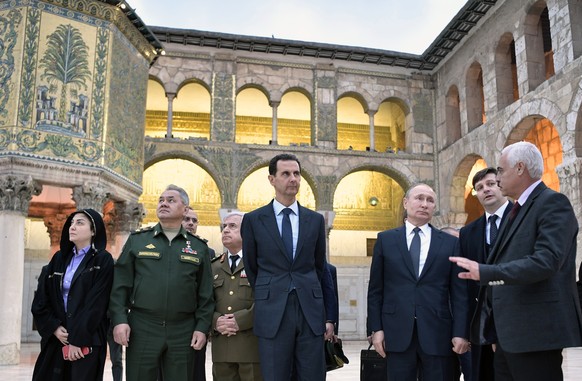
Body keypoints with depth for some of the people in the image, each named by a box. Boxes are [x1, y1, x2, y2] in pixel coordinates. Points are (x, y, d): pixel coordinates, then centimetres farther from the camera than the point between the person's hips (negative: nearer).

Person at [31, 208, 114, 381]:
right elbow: (41, 298, 7)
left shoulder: (103, 260, -5)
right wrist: (54, 327, -6)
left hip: (87, 340, -5)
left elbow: (96, 303, -12)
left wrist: (77, 339, -14)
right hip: (56, 337, 5)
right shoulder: (59, 258, 11)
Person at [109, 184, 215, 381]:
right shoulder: (137, 240, 7)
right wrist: (119, 320, -7)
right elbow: (120, 285, 3)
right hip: (141, 329, 0)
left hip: (183, 333, 1)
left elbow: (205, 294, 7)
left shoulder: (199, 247, 8)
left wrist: (202, 327, 0)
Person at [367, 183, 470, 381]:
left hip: (437, 332, 0)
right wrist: (376, 328, 0)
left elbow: (459, 292, 5)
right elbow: (375, 289, 6)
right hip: (397, 332, 0)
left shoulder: (450, 243, 8)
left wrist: (460, 332, -2)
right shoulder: (386, 239, 7)